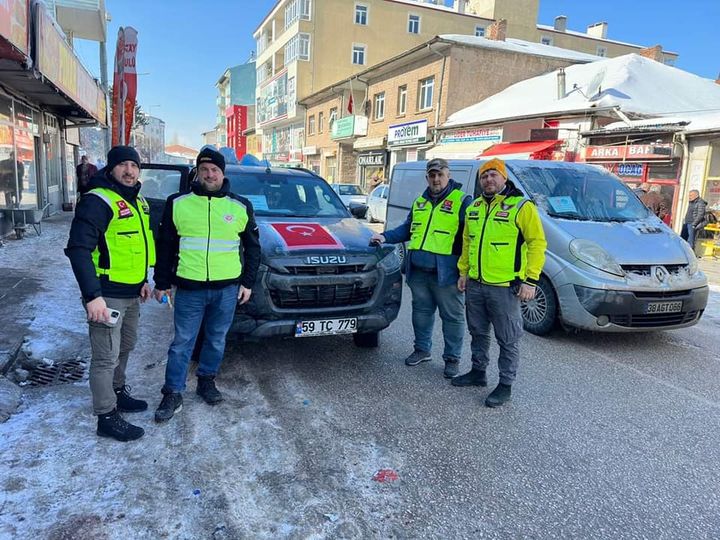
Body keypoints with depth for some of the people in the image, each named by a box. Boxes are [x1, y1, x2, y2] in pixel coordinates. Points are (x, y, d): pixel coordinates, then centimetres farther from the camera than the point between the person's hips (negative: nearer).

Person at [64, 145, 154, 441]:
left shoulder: (137, 201, 12)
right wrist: (92, 296, -28)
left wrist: (143, 280, 19)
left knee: (124, 348, 23)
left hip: (131, 293, 9)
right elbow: (79, 249, -23)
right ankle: (107, 417, 12)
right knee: (107, 357, -1)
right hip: (107, 296, -9)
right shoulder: (98, 201, -17)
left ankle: (117, 392, 42)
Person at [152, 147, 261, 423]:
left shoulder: (241, 206, 3)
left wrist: (247, 282, 6)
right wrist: (162, 282, 5)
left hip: (227, 288, 1)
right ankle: (172, 394, 16)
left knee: (216, 339, 14)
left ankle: (206, 381, 34)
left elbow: (252, 247, 10)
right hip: (189, 287, -1)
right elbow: (165, 246, 6)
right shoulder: (178, 203, 1)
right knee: (182, 342, 5)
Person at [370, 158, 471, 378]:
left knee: (452, 316, 4)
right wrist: (386, 237, 8)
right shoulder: (420, 201, 15)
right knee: (421, 310, 16)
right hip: (418, 270, 6)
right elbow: (407, 229, 23)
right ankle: (422, 349, 32)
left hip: (445, 273, -6)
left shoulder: (462, 201, -5)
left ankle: (452, 358, 17)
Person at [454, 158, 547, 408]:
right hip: (475, 285, 7)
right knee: (478, 333, 19)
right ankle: (478, 372, 35)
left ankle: (505, 384, 16)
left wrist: (530, 280, -16)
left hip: (505, 287, -7)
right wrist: (463, 271, 16)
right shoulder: (474, 208, 11)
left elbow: (537, 243, -12)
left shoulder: (521, 206, -10)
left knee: (508, 339, 4)